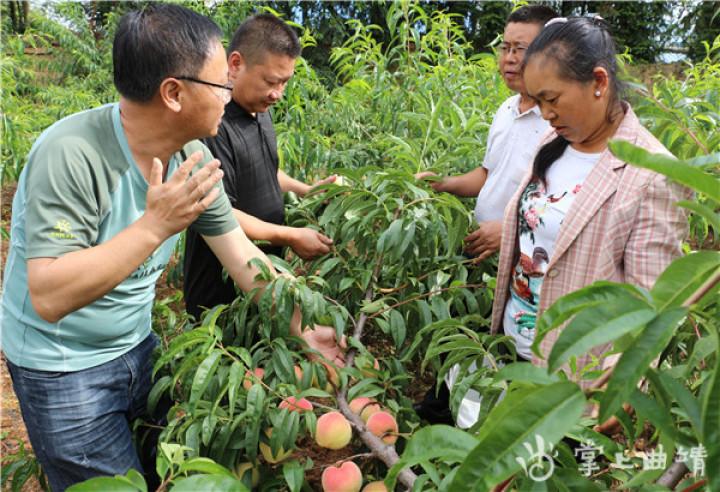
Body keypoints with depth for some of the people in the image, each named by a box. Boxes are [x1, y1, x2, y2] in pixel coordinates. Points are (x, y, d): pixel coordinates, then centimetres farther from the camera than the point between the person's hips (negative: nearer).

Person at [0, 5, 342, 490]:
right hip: (61, 369, -6)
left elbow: (240, 251, -4)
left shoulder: (193, 157, -9)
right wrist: (155, 226, -38)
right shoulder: (71, 154, -29)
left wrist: (301, 326, -6)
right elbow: (48, 298, -32)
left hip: (137, 346, 6)